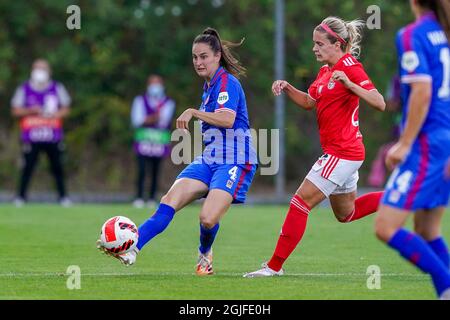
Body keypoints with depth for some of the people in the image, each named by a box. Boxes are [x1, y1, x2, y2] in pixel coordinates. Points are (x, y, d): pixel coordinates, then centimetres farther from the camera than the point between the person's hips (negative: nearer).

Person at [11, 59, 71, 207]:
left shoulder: (57, 88, 6)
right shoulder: (24, 89, 2)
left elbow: (66, 109, 8)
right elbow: (15, 111, 2)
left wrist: (54, 114, -10)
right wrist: (31, 110, -13)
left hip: (53, 136, 1)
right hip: (31, 137, -1)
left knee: (57, 166, 2)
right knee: (28, 166, -4)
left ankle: (63, 196, 11)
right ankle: (21, 196, 4)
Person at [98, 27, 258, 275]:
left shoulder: (227, 82, -10)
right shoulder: (209, 85, 18)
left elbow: (227, 119, -27)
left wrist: (193, 112, -24)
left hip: (235, 162, -8)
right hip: (209, 159, 9)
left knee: (207, 219, -21)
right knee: (169, 201, -13)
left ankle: (205, 253, 13)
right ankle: (131, 250, -25)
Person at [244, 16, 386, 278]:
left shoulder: (350, 67, -15)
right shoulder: (325, 71, 11)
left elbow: (380, 103, -22)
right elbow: (309, 102, 23)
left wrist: (348, 84, -33)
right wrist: (287, 88, 5)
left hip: (343, 153, -10)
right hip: (341, 152, 10)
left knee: (301, 202, -9)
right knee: (346, 214, 22)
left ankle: (275, 266, -5)